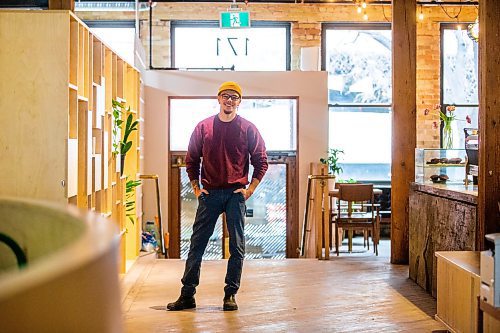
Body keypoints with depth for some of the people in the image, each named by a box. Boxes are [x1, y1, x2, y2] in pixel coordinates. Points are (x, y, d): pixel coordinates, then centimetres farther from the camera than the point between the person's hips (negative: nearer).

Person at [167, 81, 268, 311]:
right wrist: (196, 188, 5)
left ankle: (230, 295, 11)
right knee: (197, 243, 1)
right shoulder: (203, 127, 6)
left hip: (236, 194, -1)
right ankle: (187, 295, 8)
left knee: (237, 246, 1)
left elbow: (261, 161, 5)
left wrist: (250, 189, -3)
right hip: (209, 193, 1)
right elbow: (191, 160, 12)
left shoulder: (248, 129, 2)